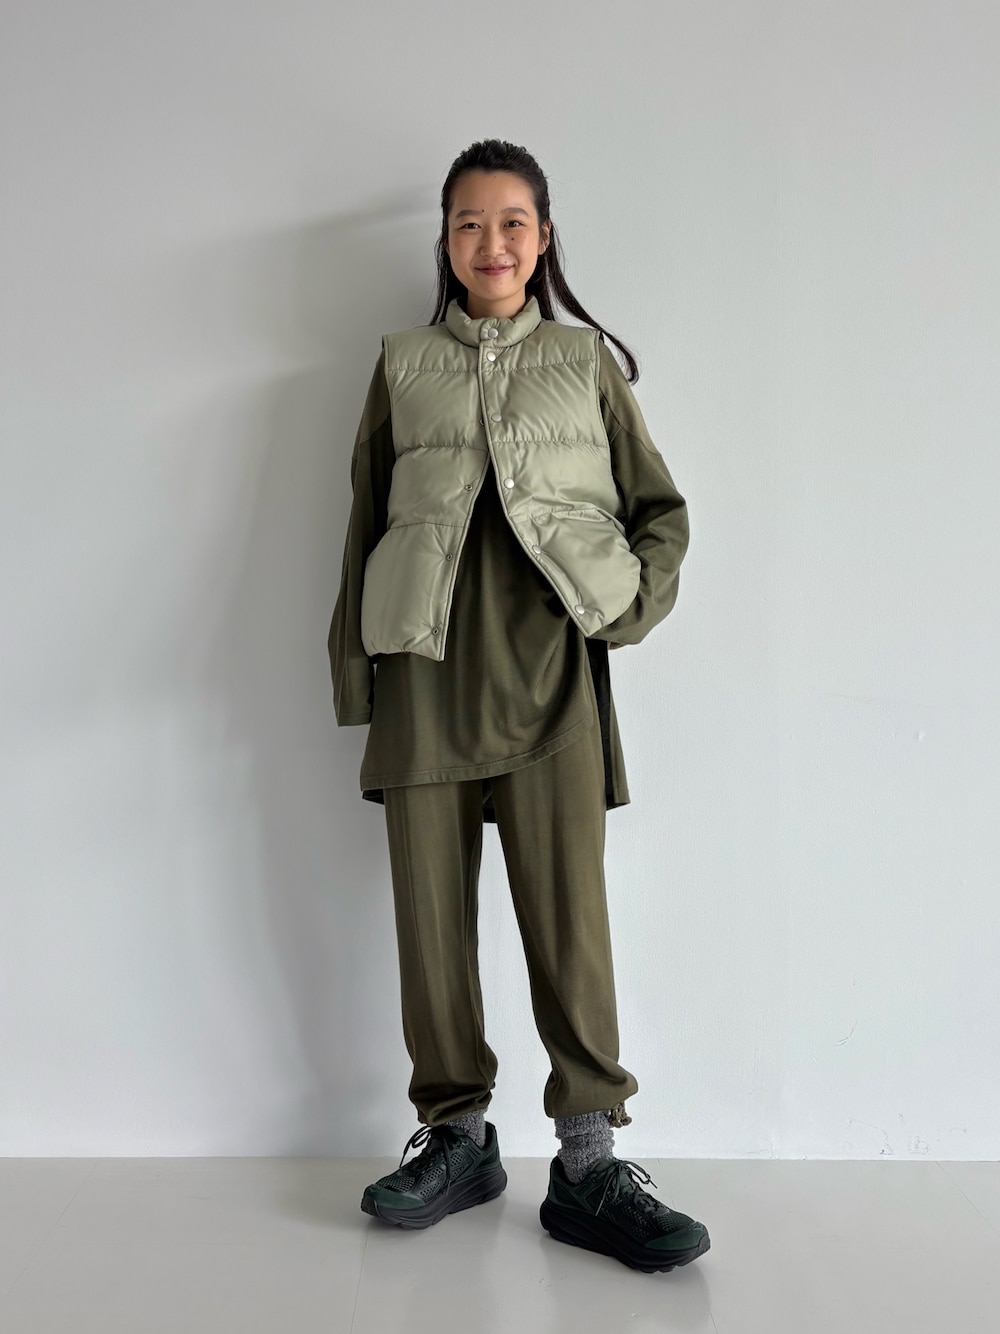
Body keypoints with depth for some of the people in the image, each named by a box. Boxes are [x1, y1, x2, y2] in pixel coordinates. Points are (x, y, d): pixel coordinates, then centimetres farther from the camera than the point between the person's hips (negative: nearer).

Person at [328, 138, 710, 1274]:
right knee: (430, 908, 3)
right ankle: (456, 1135, 17)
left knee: (569, 910, -7)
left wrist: (630, 606, -2)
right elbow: (365, 523, 16)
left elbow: (661, 509, 15)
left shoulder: (587, 357, 14)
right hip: (426, 662, 2)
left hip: (550, 663, -1)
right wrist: (355, 671, 9)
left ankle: (588, 1161, 2)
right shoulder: (402, 364, 17)